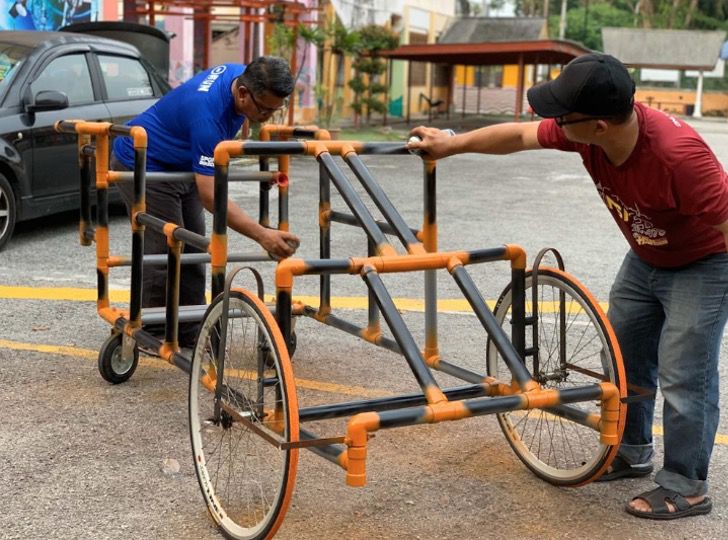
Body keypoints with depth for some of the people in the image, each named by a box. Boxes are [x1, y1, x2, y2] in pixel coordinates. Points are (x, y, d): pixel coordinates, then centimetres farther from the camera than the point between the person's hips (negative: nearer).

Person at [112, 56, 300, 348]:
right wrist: (262, 235, -46)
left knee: (193, 251, 7)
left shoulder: (242, 75, -14)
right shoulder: (208, 113, -38)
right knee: (166, 253, -10)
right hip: (143, 166, -9)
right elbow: (210, 195, -40)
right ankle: (152, 335, 3)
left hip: (182, 165, 9)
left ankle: (190, 332, 13)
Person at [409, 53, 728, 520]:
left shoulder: (677, 152, -40)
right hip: (645, 259, 8)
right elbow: (518, 135, -5)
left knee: (682, 376, -7)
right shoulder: (587, 130, -20)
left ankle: (687, 487, 9)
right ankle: (632, 452, 33)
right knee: (623, 356, 15)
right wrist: (451, 144, 2)